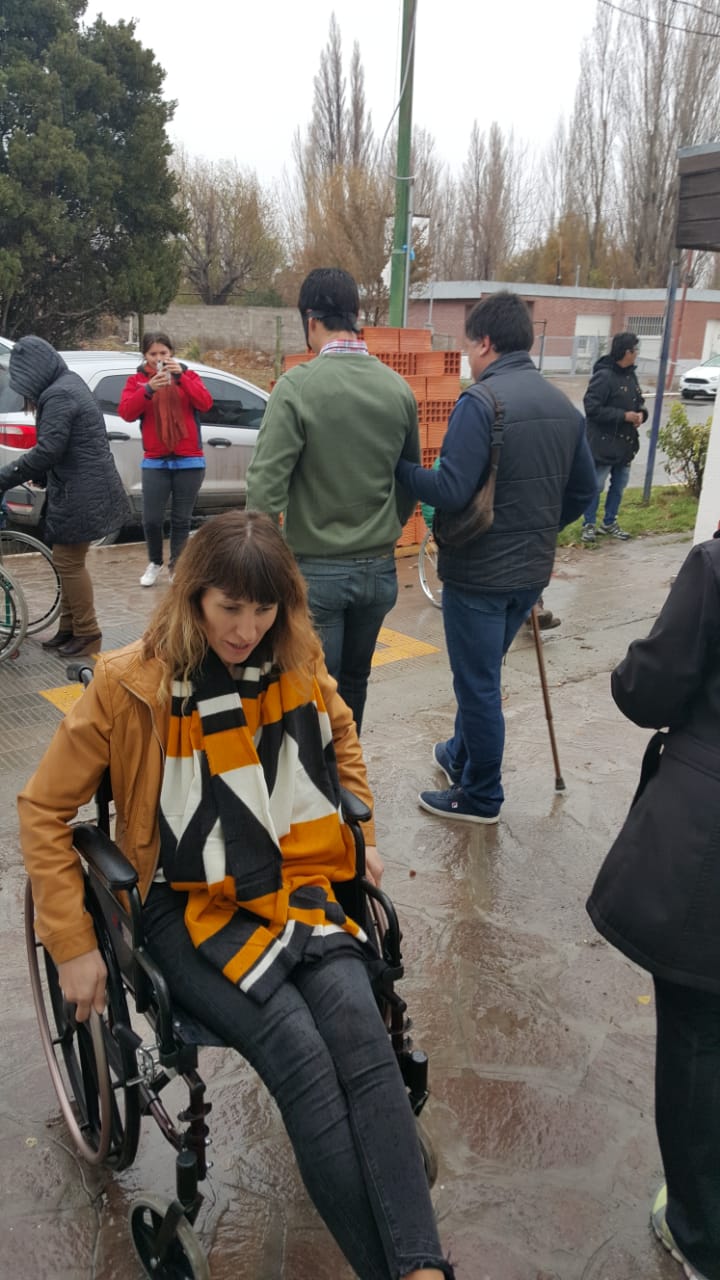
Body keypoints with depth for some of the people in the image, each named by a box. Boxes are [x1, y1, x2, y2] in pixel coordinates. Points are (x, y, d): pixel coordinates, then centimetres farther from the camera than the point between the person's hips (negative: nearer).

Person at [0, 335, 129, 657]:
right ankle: (68, 630, 24)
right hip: (81, 489, 10)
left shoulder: (58, 395, -18)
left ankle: (88, 634, 6)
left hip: (80, 494, -10)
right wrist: (40, 475, 19)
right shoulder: (69, 384, 15)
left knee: (68, 562, -3)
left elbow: (47, 450, -23)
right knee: (68, 560, 15)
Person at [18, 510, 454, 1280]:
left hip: (298, 885, 4)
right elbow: (44, 809, -4)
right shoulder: (129, 683, -13)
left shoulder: (297, 662, -1)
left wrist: (361, 836, 15)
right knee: (300, 1052, -25)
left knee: (362, 1036, -23)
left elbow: (341, 735, 22)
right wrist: (72, 945, -6)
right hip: (190, 904, -3)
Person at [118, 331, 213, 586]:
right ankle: (155, 563, 21)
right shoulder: (136, 380, 6)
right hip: (154, 462, 0)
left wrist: (181, 377, -20)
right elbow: (125, 412, -10)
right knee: (151, 519, -3)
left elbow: (205, 403, -10)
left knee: (181, 519, 5)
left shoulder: (187, 375, 7)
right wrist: (148, 389, -23)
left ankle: (176, 568, 17)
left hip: (189, 461, 0)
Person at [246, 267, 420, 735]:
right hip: (379, 568, 5)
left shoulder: (297, 386, -14)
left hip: (316, 569, -5)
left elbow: (266, 485, -18)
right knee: (354, 683, 20)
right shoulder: (399, 388, 0)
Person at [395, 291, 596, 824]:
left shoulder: (480, 401, -18)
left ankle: (481, 797, 19)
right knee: (481, 673, 24)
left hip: (479, 572, -7)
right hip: (532, 570, 8)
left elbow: (451, 491, -24)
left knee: (478, 683, 6)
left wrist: (398, 466, -9)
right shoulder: (564, 405, 6)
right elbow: (583, 489, 11)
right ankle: (462, 755, 42)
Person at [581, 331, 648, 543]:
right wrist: (624, 416, -20)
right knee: (596, 485, -1)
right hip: (603, 442, -8)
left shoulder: (630, 374, 10)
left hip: (625, 442, 8)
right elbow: (592, 408, -22)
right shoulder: (603, 376, -17)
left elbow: (638, 401, 22)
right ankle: (589, 524, 12)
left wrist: (641, 413, -2)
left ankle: (609, 522, 28)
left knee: (619, 485, 15)